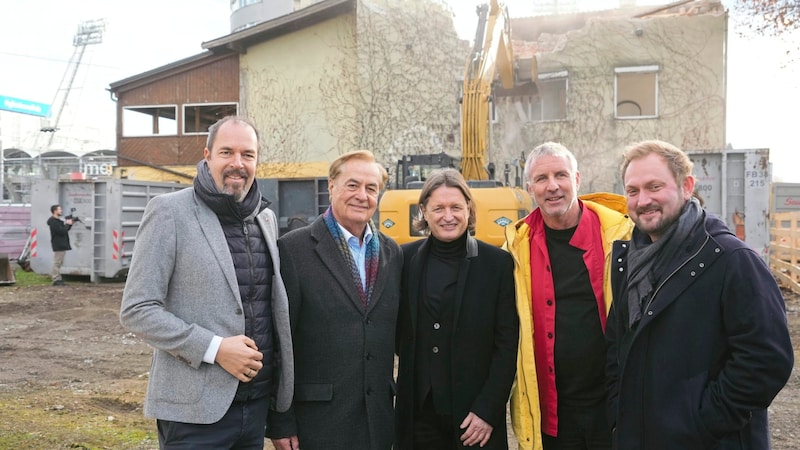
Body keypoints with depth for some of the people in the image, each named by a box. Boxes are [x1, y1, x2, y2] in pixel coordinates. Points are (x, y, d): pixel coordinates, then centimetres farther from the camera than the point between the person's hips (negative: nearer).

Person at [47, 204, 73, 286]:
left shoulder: (58, 221, 17)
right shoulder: (53, 222, -16)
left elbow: (65, 229, 19)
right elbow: (61, 231, -24)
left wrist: (69, 224, 3)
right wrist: (67, 224, -10)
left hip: (62, 244, 11)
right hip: (58, 245, -10)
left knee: (58, 262, 16)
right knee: (57, 262, -8)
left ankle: (54, 275, 23)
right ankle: (56, 280, -6)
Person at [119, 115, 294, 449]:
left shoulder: (267, 219, 10)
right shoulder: (170, 211, -7)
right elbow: (136, 311, -11)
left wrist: (280, 383, 9)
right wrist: (214, 349, -18)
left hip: (258, 402, 5)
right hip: (195, 408, -5)